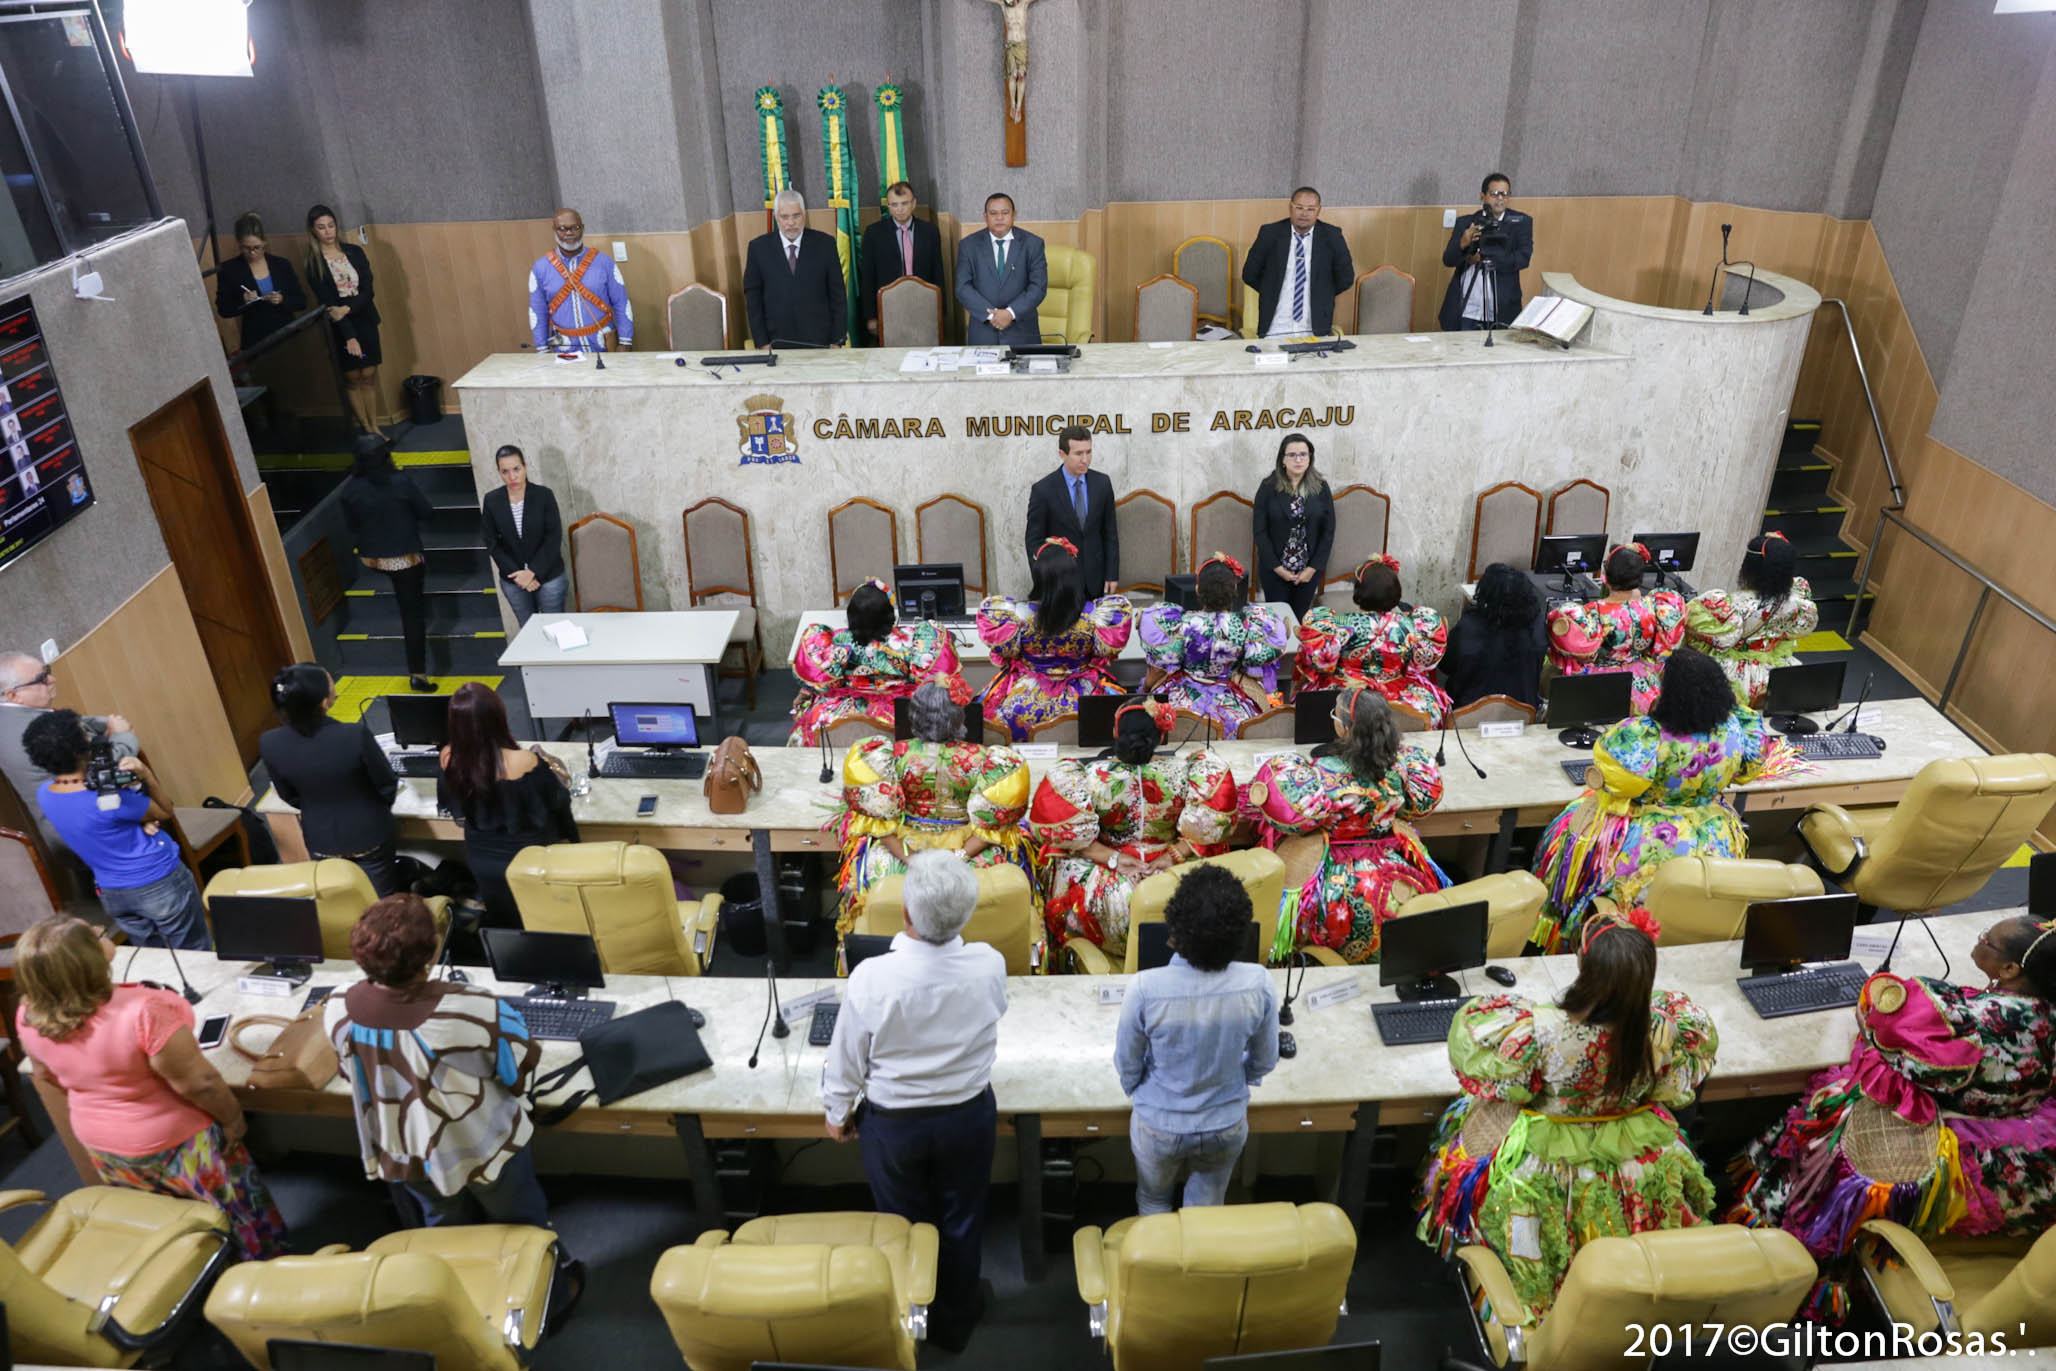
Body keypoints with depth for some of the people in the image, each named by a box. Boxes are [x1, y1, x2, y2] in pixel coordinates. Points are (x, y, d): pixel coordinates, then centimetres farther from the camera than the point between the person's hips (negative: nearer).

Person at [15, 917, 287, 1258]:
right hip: (172, 1144, -6)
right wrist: (232, 1117, -11)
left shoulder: (29, 1018, -17)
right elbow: (197, 1082, -29)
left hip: (102, 1148, 6)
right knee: (247, 1219, 19)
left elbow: (49, 1077, 3)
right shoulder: (141, 1011, -39)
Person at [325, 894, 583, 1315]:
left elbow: (357, 1071, -4)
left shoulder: (337, 1013, -25)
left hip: (401, 1155, 4)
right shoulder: (475, 1012, -40)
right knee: (522, 1226, 26)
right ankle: (550, 1296, 49)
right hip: (482, 1149, -3)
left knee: (447, 1228, 33)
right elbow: (521, 1075, -22)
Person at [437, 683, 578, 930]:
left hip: (480, 859, 4)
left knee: (500, 924, 28)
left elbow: (450, 804, 1)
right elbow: (557, 802, -15)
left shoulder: (449, 758, -21)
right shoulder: (525, 762, -34)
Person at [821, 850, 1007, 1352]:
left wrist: (836, 1111, 5)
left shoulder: (872, 978, -31)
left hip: (893, 1122, -1)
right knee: (960, 1221, 24)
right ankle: (955, 1321, 45)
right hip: (970, 1116, 2)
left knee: (903, 1224, 23)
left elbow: (847, 1059, -15)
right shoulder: (990, 965, -23)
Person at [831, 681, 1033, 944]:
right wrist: (962, 855, -13)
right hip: (963, 847, -1)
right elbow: (992, 821, -16)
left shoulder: (897, 754, -16)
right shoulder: (978, 757, -17)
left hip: (909, 846, 1)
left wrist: (904, 854, -11)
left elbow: (879, 814, -15)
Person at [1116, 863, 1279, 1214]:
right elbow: (1265, 1061, -8)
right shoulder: (1258, 984, -26)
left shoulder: (1145, 990, -32)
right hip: (1227, 1125, 1)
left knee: (1154, 1203, 29)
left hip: (1159, 1126, -1)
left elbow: (1127, 1064, -14)